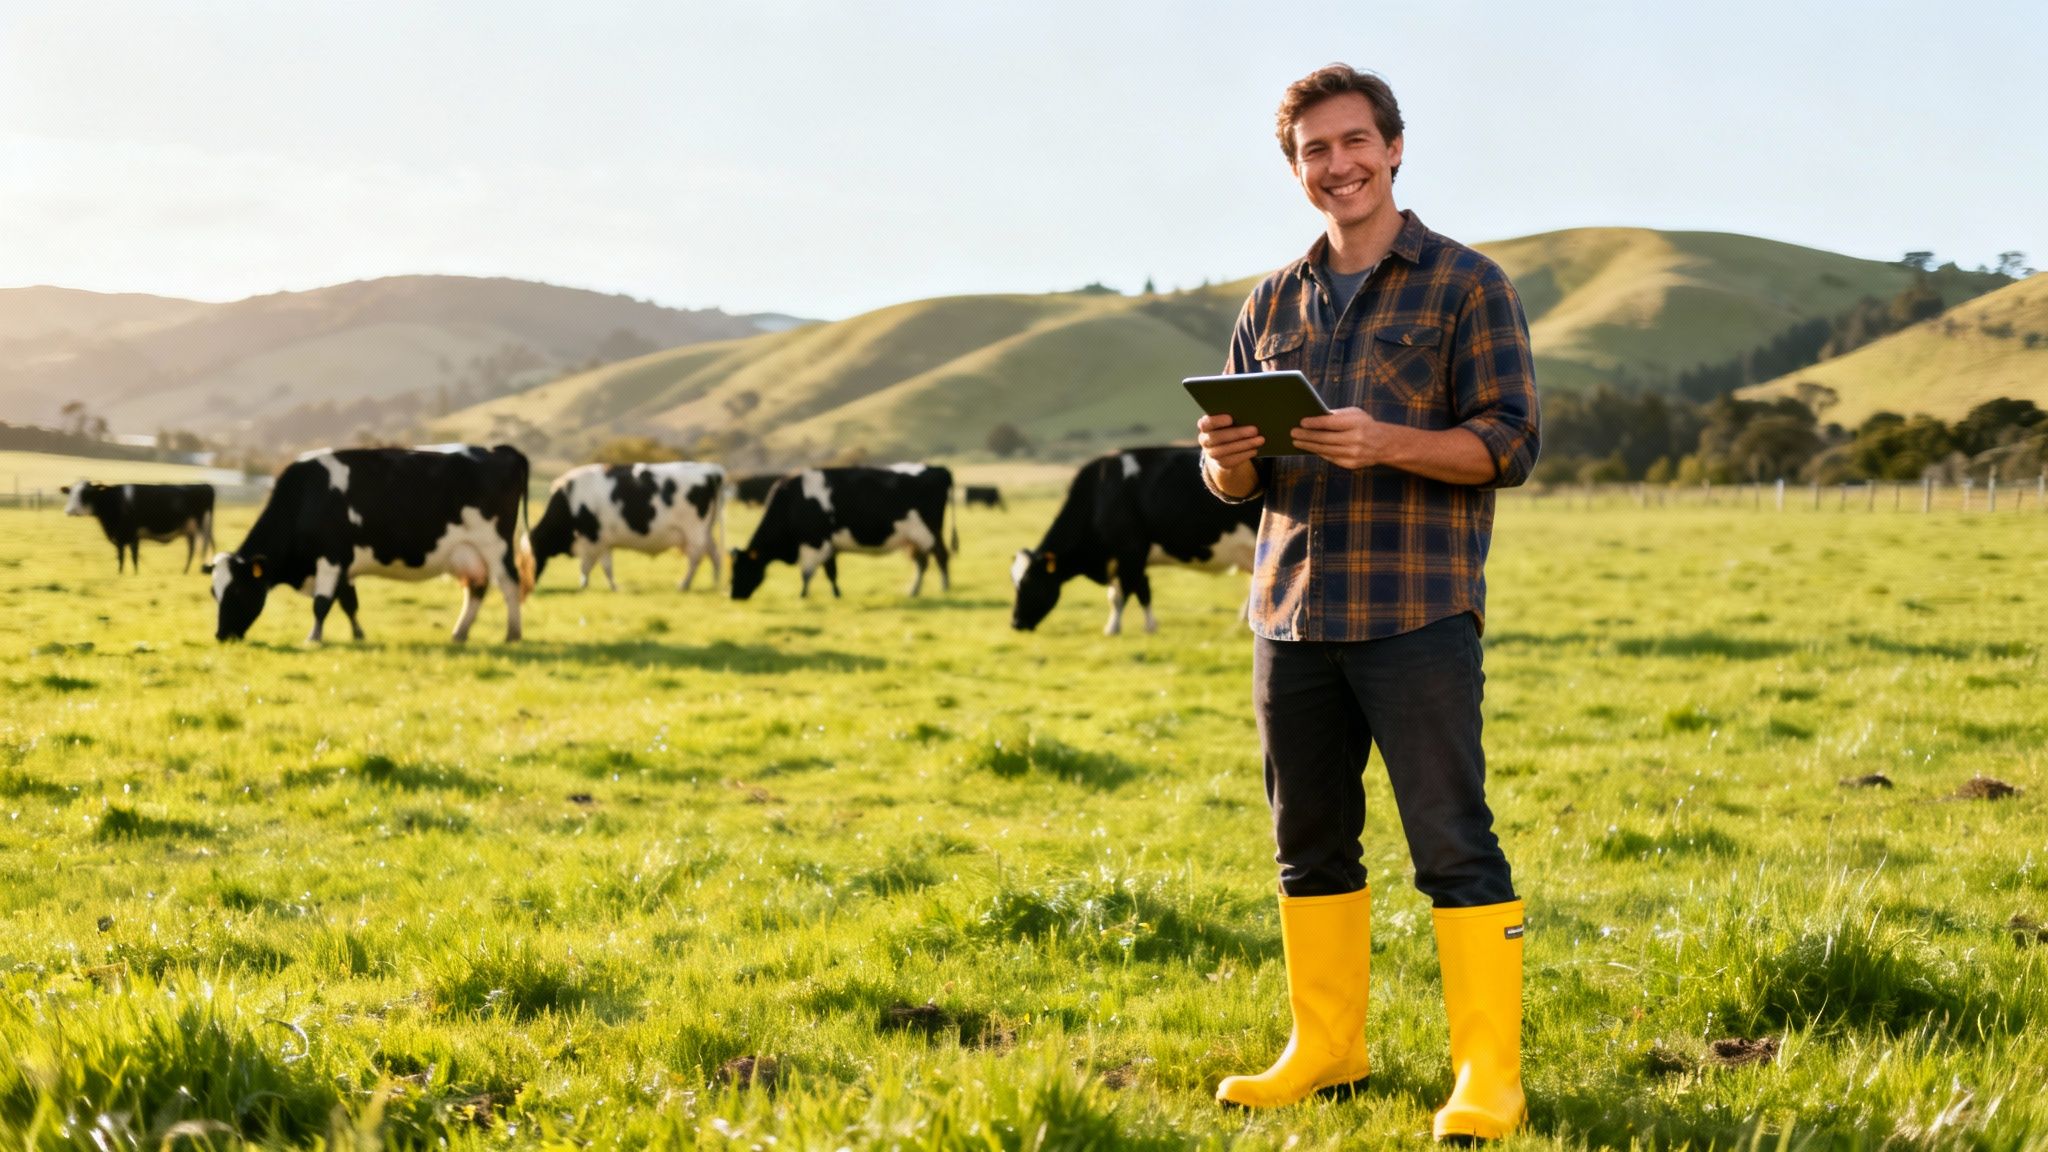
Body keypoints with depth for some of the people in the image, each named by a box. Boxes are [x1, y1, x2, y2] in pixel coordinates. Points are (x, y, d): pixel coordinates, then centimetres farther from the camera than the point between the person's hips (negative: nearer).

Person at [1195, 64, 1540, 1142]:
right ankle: (1325, 1050, 23)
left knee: (1453, 845, -6)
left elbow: (1509, 441, -6)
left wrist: (1384, 442, -22)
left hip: (1417, 614, -5)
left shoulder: (1466, 284, 1)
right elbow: (1235, 481, 18)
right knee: (1310, 842, 11)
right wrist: (1229, 459, -6)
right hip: (1291, 613, 5)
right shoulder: (1273, 303, 16)